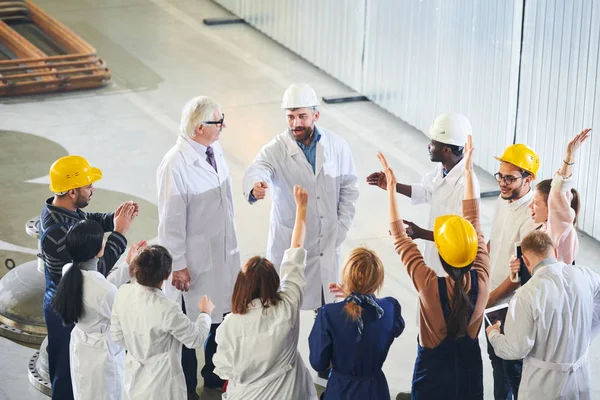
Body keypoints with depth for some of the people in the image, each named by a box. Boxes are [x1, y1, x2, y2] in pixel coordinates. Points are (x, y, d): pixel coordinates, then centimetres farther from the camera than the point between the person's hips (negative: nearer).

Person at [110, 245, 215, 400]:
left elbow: (117, 336, 3)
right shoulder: (166, 309, -30)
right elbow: (196, 338, -13)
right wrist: (205, 313, 5)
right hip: (160, 387, -6)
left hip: (133, 380, 6)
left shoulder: (123, 293, -12)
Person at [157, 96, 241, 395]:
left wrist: (232, 245, 16)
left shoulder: (215, 150, -1)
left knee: (223, 317, 19)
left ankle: (215, 375, 41)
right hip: (194, 263, -7)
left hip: (224, 255, 7)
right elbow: (170, 222, -19)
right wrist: (177, 266, -14)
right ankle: (187, 388, 28)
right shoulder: (175, 166, -25)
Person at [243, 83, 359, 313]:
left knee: (326, 305, 15)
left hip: (327, 244, 2)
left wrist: (341, 228, -3)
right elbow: (257, 170, -35)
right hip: (288, 245, -2)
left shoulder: (337, 146, -5)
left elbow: (349, 189, 4)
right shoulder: (276, 150, -14)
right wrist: (255, 187, -59)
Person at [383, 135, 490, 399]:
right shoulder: (482, 279, -21)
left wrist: (391, 187, -10)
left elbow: (400, 239, -16)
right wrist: (468, 171, 0)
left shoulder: (430, 286, -28)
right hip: (469, 367, 3)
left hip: (434, 369, -3)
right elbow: (474, 222, -9)